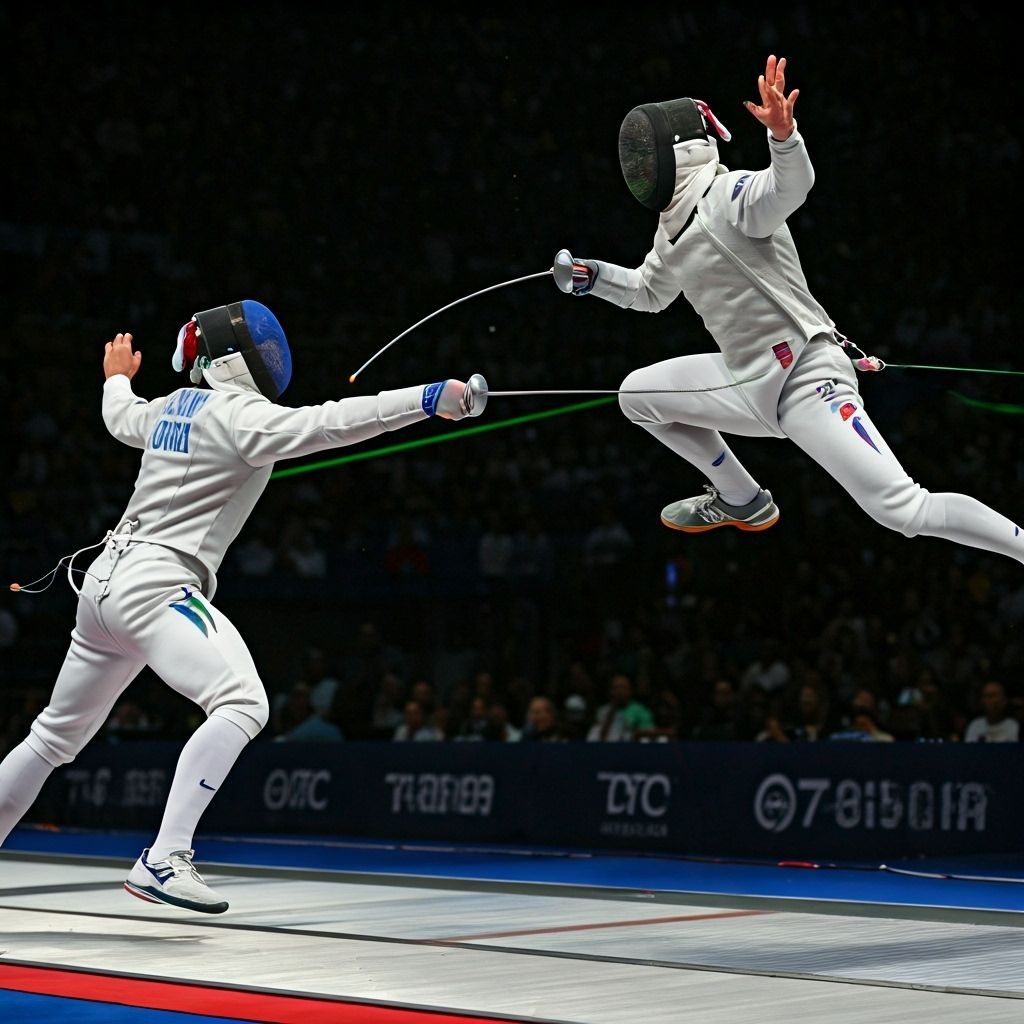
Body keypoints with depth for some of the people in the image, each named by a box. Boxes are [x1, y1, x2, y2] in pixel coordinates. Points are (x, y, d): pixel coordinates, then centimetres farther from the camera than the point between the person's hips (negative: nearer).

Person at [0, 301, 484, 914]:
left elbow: (121, 418, 37)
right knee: (242, 706, -26)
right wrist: (428, 399, -35)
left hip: (107, 583, 10)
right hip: (154, 586, -10)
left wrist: (118, 378, 61)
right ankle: (164, 860, -35)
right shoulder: (238, 413, -11)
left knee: (58, 737, 24)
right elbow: (323, 425, -28)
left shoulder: (171, 406, 14)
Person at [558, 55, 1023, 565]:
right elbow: (648, 293, 32)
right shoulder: (675, 227, 12)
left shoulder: (727, 195, -15)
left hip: (808, 380, -9)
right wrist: (591, 277, 16)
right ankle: (742, 502, 25)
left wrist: (783, 134, -58)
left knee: (904, 510, -22)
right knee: (637, 394, 16)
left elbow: (792, 183, -37)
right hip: (752, 382, 9)